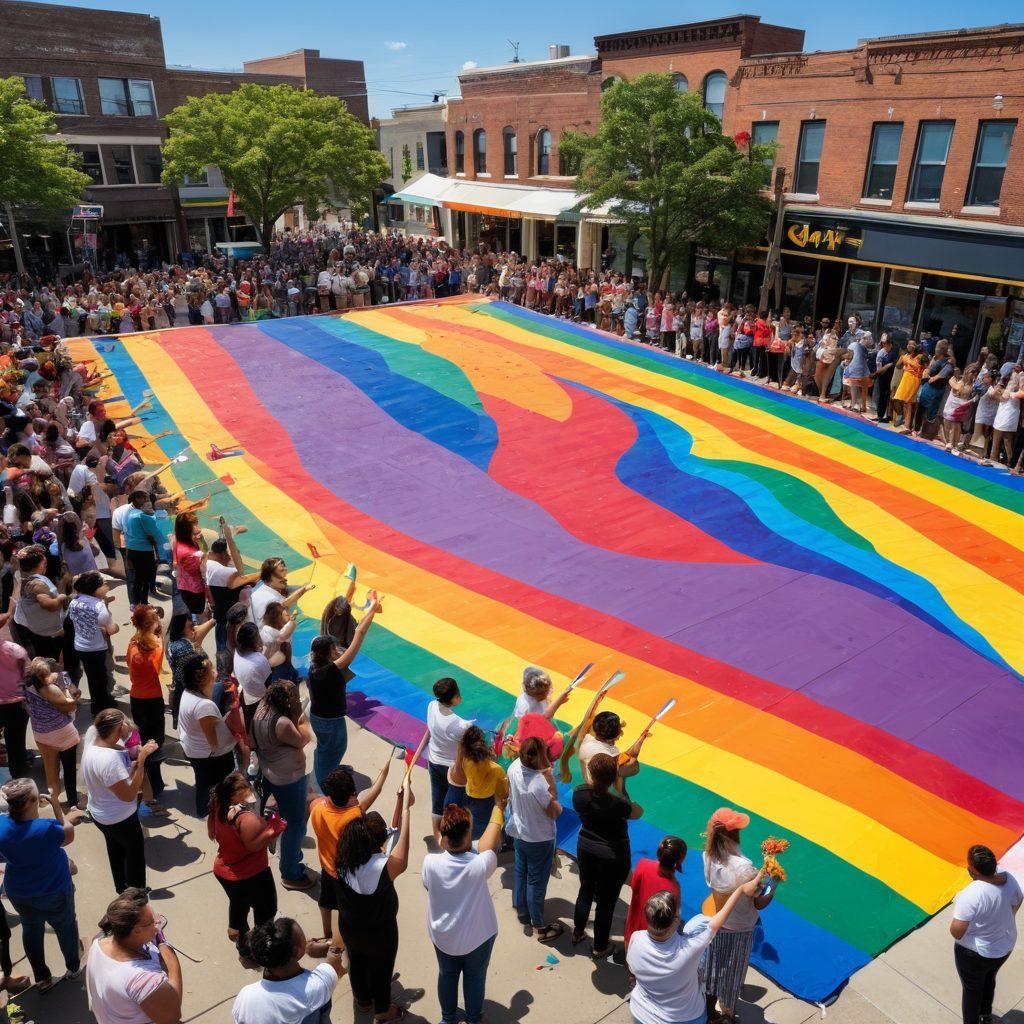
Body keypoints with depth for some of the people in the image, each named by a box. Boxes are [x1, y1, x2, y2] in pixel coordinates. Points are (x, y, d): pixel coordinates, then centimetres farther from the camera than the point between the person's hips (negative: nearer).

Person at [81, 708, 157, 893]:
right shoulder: (109, 759, -39)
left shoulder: (93, 745, -10)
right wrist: (141, 759, -35)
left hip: (101, 814, 8)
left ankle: (122, 888, 53)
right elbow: (129, 794, -34)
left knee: (117, 850, 30)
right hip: (120, 818, -8)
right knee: (134, 853, 18)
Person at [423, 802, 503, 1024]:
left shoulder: (430, 862, -30)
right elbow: (493, 834, -16)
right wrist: (499, 807, -1)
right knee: (475, 977, 25)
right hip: (478, 936, -2)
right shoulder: (480, 865, -34)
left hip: (443, 936, 2)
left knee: (447, 975, 28)